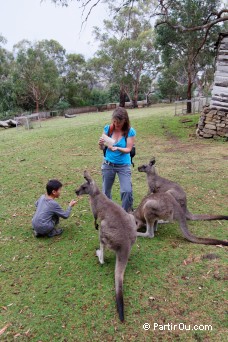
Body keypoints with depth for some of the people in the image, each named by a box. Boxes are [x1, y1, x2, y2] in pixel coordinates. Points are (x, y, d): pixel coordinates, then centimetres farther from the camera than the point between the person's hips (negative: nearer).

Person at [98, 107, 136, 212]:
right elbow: (103, 148, -1)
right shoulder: (108, 128, -7)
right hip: (108, 164, 3)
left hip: (124, 165, -2)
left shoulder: (130, 131, -13)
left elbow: (128, 149, -13)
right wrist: (101, 144, -25)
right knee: (106, 191, 13)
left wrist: (117, 148, -32)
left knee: (127, 191, -13)